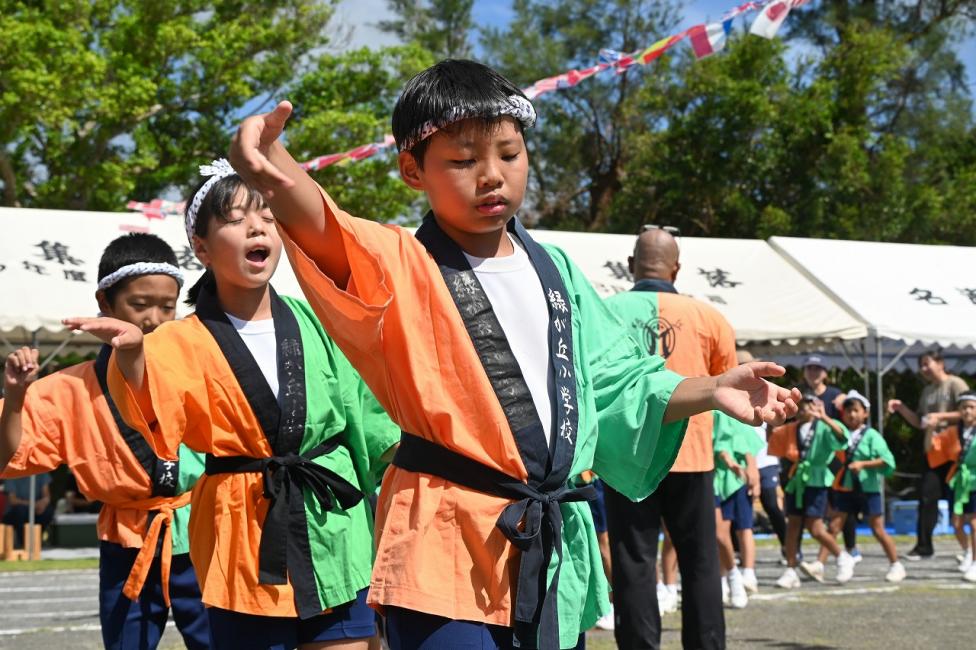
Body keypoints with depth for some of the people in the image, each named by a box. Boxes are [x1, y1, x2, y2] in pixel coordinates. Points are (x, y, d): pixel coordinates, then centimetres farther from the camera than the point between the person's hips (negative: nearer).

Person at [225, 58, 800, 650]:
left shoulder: (554, 270, 12)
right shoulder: (403, 268, -6)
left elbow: (617, 385, 18)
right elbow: (325, 235, -29)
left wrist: (711, 390, 3)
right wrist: (270, 167, -50)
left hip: (556, 551, 6)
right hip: (445, 552, -6)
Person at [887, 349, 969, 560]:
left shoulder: (955, 384, -4)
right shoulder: (927, 391, 18)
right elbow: (919, 422, 21)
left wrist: (941, 417, -21)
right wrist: (901, 408, 7)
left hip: (953, 450, -7)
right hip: (933, 451, 7)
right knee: (927, 497, 0)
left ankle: (967, 548, 8)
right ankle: (924, 547, 4)